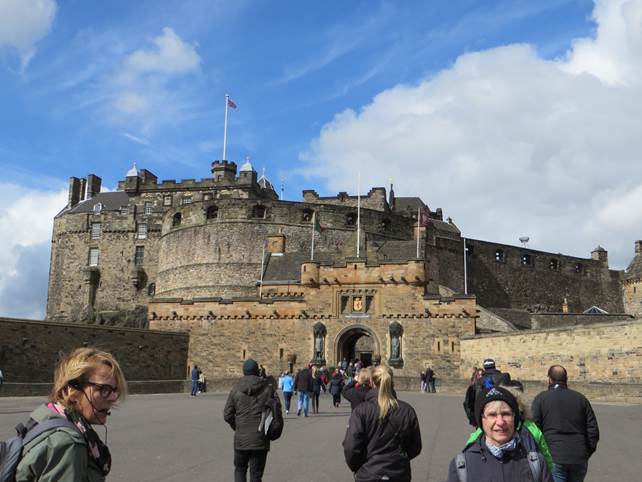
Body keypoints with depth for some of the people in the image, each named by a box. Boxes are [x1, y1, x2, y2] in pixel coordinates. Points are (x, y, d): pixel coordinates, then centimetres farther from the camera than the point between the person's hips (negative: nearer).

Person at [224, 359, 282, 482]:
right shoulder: (267, 387, -4)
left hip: (241, 438, 0)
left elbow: (227, 415, 0)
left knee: (240, 469, 19)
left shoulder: (236, 390, -2)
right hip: (260, 439, 0)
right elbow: (277, 408, -1)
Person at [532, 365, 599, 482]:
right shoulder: (580, 398, 9)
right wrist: (587, 453, 16)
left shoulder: (541, 398, -1)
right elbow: (593, 430, 7)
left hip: (554, 459, -4)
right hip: (579, 459, 4)